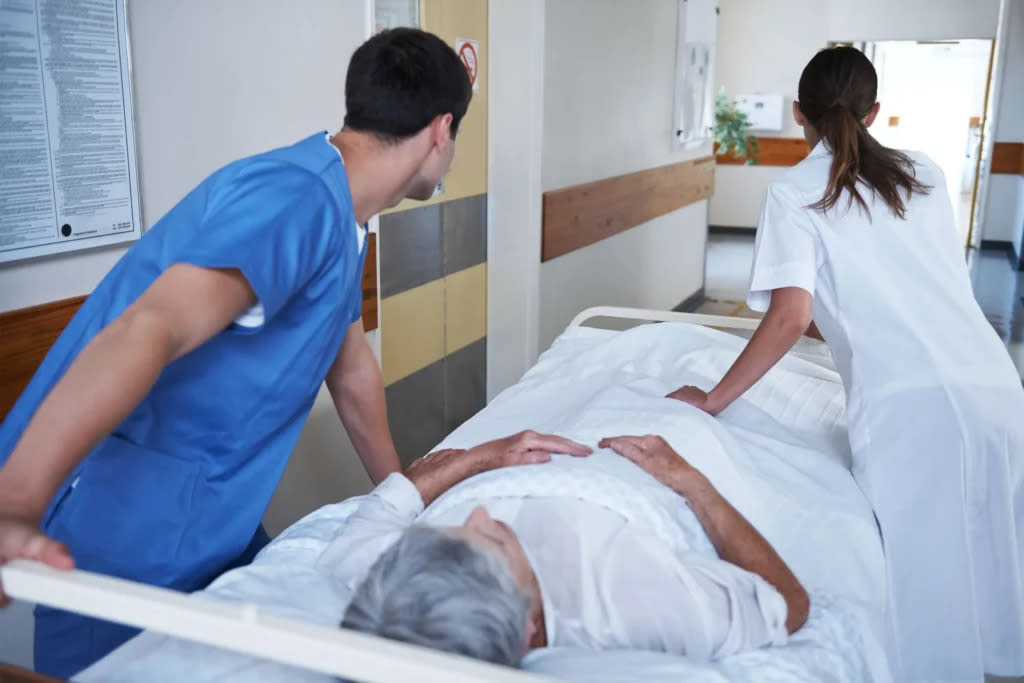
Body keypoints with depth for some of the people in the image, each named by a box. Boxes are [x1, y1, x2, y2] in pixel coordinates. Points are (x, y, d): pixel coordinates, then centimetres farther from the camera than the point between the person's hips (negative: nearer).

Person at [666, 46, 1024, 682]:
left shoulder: (794, 194, 5)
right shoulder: (925, 174, 20)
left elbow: (792, 317, -7)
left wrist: (713, 400, 1)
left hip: (907, 405, -5)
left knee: (922, 578, 6)